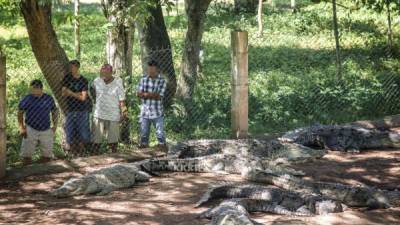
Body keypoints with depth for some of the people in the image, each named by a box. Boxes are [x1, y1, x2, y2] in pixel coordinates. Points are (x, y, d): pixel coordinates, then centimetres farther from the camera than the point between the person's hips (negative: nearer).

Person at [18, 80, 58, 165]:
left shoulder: (49, 99, 2)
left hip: (46, 130, 2)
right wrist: (21, 127, -6)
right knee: (26, 157, -7)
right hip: (30, 130, -2)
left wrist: (55, 125, 4)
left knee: (47, 156, 7)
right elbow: (20, 112, 3)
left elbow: (54, 112, 15)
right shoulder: (27, 99, -5)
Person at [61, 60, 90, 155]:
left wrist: (71, 93, -10)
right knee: (70, 132, 2)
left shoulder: (83, 80, -1)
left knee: (84, 132, -3)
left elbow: (83, 97, -7)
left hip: (82, 111, -2)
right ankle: (73, 153, 11)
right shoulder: (67, 78, 5)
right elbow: (63, 93, -2)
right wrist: (77, 94, -11)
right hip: (70, 110, 2)